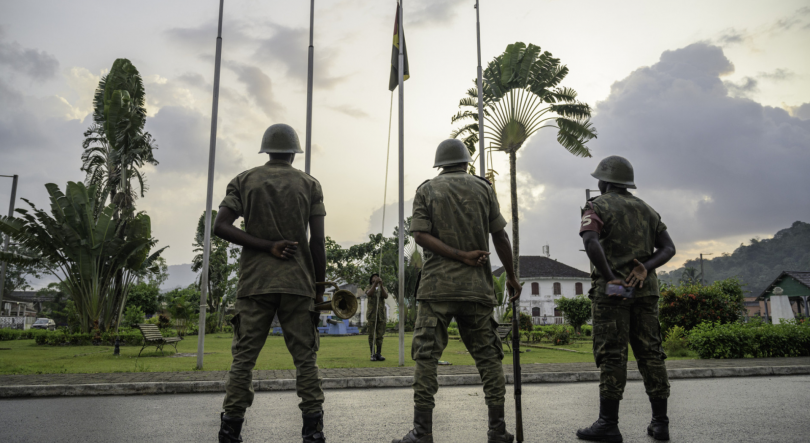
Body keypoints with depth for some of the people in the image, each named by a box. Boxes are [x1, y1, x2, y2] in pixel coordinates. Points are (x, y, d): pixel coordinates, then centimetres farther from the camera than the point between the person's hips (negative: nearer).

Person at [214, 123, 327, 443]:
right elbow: (318, 241, 1)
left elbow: (220, 227, -4)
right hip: (298, 283, -1)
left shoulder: (244, 181, 10)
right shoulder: (309, 184, 7)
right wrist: (319, 286, 7)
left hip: (254, 282, 1)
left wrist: (267, 246, -6)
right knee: (305, 357, 3)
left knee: (244, 357, 5)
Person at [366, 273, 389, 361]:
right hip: (372, 315, -2)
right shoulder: (368, 289, 8)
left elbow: (386, 296, -10)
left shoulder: (383, 288, 13)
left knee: (380, 335, 2)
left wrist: (381, 284, -23)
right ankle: (372, 355, 1)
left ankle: (379, 354, 7)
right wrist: (375, 283, -30)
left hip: (381, 315, 2)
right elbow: (369, 294, -18)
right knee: (372, 335, -2)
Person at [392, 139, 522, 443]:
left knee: (426, 357, -1)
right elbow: (499, 236, 7)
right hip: (477, 286, 2)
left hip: (437, 286, -2)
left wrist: (461, 256, -8)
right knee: (488, 356, 9)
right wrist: (511, 276, 15)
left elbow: (420, 235, -7)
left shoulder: (427, 190, 7)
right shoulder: (483, 188, 9)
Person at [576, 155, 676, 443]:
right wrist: (644, 268, -5)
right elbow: (668, 249, 9)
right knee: (649, 353, 8)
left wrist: (610, 278, -19)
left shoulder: (597, 207, -2)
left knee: (611, 355, -5)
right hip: (645, 289, 6)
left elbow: (590, 242, -21)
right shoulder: (646, 210, 18)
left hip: (611, 290, -6)